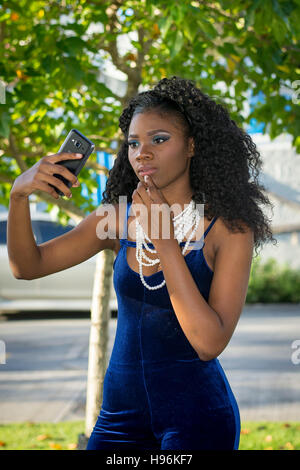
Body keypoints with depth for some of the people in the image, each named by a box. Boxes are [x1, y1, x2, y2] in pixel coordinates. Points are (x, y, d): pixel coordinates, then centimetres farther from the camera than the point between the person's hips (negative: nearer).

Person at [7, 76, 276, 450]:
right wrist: (19, 194, -17)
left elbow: (210, 343, -20)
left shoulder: (228, 229, -10)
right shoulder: (121, 218, 2)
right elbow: (28, 265, 1)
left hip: (197, 413, -4)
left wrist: (165, 243, -23)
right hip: (122, 408, 4)